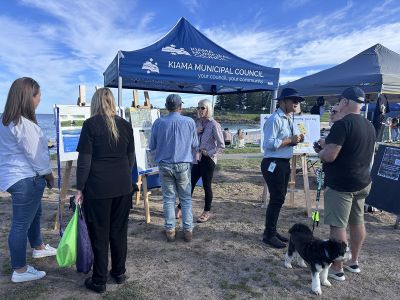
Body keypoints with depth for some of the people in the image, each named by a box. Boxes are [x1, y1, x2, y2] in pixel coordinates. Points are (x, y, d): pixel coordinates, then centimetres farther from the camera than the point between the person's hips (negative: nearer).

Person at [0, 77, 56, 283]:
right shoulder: (23, 124, -22)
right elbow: (35, 155, -18)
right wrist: (49, 174, -3)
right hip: (25, 179, -11)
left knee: (34, 213, 26)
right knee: (21, 224, 0)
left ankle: (38, 247, 46)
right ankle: (19, 271, 14)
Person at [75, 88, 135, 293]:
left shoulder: (91, 124, -7)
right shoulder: (125, 125, 5)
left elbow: (84, 161, -9)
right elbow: (131, 158, 9)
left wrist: (80, 189, 0)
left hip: (98, 188, -4)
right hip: (123, 187, 4)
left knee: (99, 235, 8)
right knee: (119, 231, 16)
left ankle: (99, 281, 21)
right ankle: (119, 273, 30)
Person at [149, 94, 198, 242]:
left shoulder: (158, 123, -5)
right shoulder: (190, 122, -6)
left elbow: (152, 147, 3)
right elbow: (195, 145, 3)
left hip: (165, 165, 1)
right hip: (183, 165, -1)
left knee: (169, 198, 11)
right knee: (186, 199, 10)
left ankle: (170, 230, 18)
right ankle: (188, 230, 16)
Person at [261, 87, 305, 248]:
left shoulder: (289, 119, 13)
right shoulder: (275, 119, -16)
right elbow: (269, 144, -23)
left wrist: (295, 140, 0)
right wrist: (290, 140, -19)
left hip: (284, 163, 10)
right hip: (273, 164, -10)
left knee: (279, 198, 17)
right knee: (277, 199, -3)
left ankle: (272, 231, 32)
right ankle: (269, 235, 13)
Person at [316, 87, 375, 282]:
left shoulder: (342, 124, -19)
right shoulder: (369, 126, 10)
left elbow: (329, 156, -24)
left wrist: (321, 150, -2)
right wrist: (329, 146, 19)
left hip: (340, 184, -9)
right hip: (362, 182, 9)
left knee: (337, 225, 0)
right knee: (357, 222, 18)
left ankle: (337, 269, 10)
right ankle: (354, 262, 33)